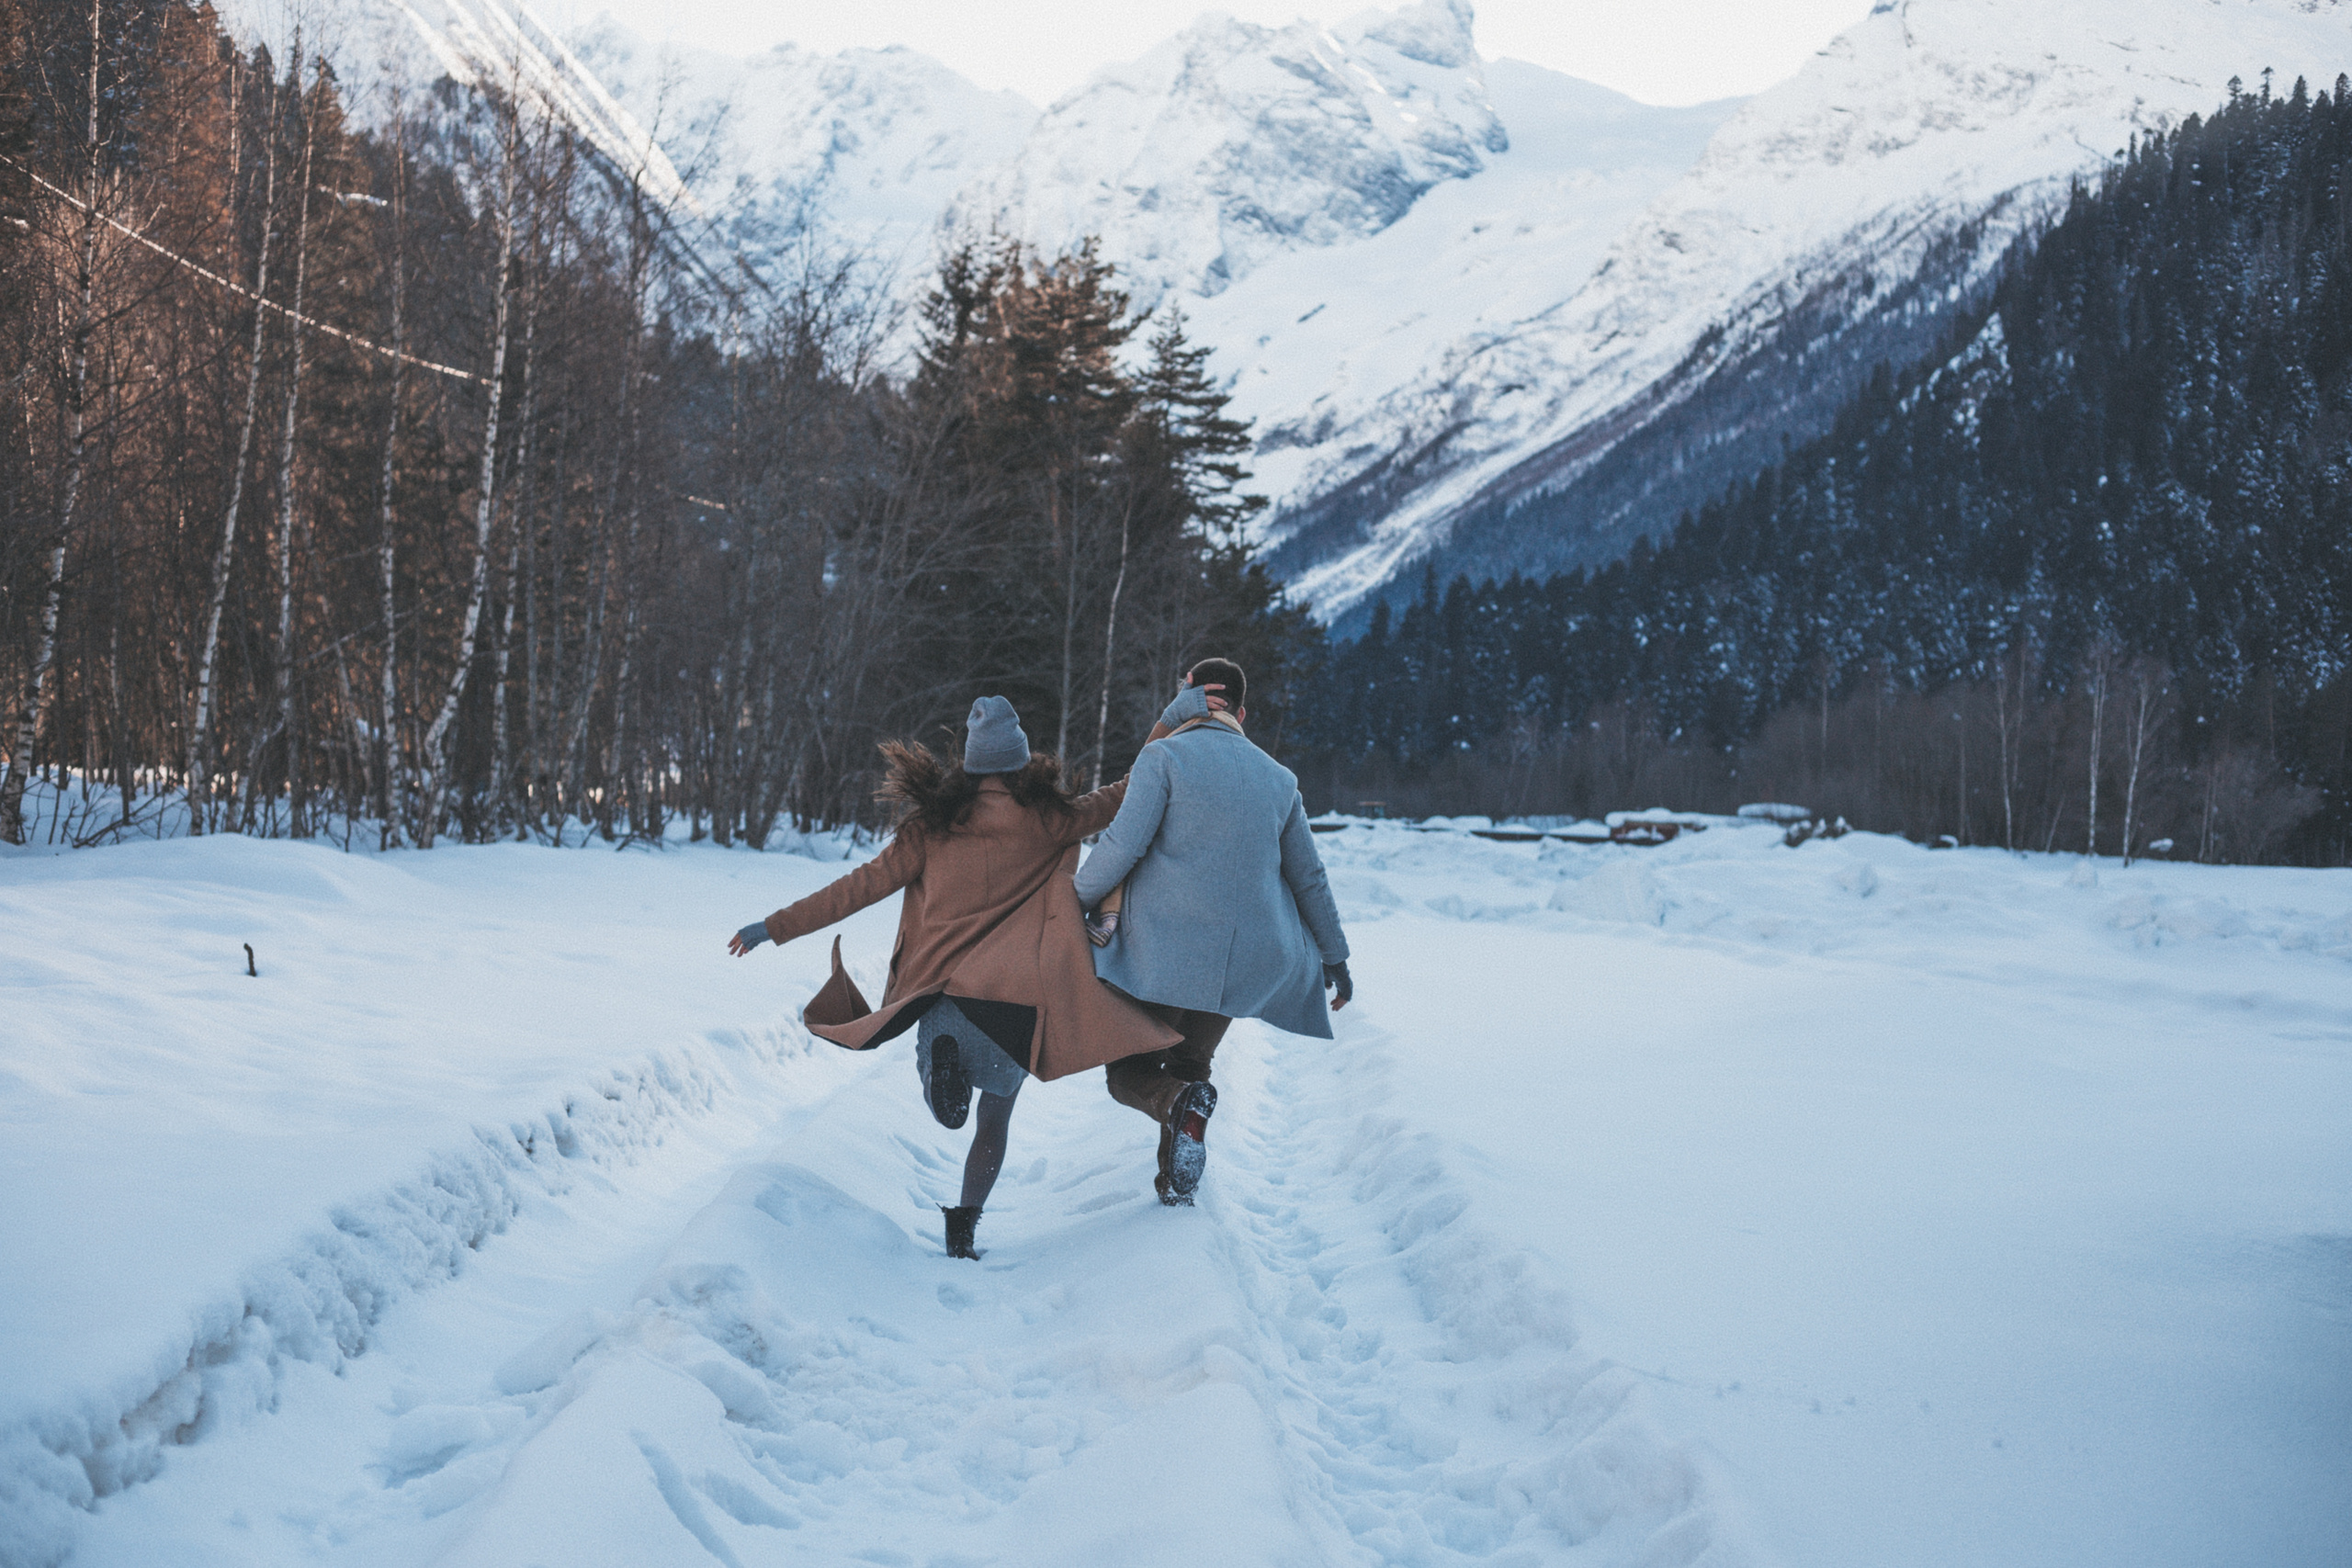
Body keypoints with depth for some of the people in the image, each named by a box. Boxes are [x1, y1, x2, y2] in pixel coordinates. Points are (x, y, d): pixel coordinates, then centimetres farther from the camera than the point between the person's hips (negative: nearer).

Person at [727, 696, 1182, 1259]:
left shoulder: (932, 826, 1)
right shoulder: (1044, 822, 0)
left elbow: (864, 884, 2)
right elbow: (1113, 802, 15)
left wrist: (777, 927, 9)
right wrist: (1163, 743, 30)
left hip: (943, 982, 1)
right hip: (1016, 995, -1)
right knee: (995, 1119, 17)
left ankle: (942, 1059, -11)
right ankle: (963, 1227, 12)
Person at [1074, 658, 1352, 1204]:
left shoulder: (1164, 756, -5)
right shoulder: (1278, 778, 11)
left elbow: (1124, 843, -14)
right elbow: (1308, 876, 16)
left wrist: (1082, 898, 3)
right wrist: (1333, 954, 27)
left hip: (1163, 955, -4)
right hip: (1246, 962, 4)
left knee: (1129, 1071, 10)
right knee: (1190, 1061, 25)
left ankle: (1180, 1103, -21)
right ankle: (1175, 1182, 17)